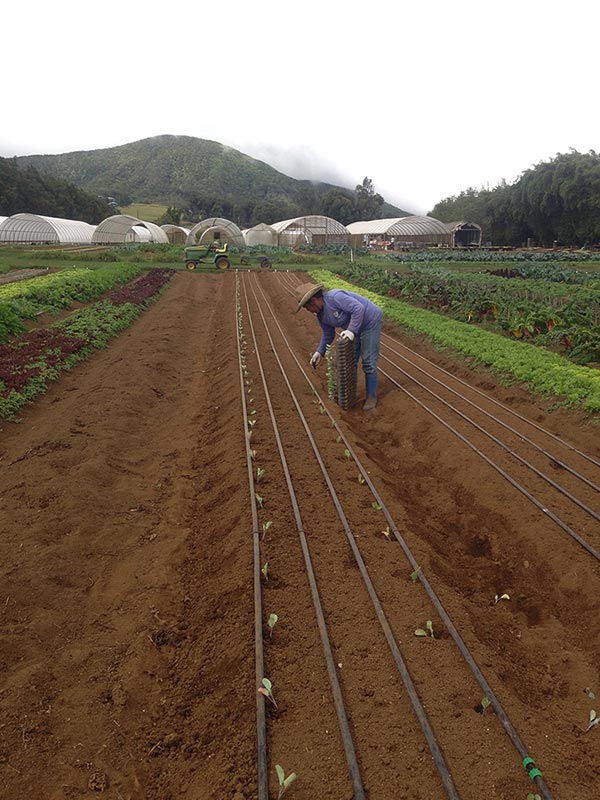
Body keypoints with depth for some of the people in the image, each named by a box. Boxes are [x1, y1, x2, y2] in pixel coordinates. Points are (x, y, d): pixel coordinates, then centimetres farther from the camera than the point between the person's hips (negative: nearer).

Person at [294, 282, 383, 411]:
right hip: (355, 328, 9)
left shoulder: (334, 297, -29)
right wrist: (319, 352, 0)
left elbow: (358, 308, -32)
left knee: (368, 362, -7)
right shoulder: (321, 315, -1)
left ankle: (372, 396, 7)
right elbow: (328, 334, 9)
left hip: (370, 321, -9)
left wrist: (351, 330, -35)